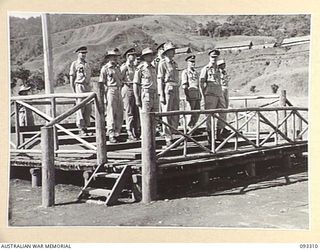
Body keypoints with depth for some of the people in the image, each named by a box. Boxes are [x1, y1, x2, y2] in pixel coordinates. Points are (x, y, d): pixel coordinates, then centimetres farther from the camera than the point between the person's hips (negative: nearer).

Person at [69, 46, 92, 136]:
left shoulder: (87, 64, 17)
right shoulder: (74, 64, -1)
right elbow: (71, 79, -4)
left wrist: (90, 89, 16)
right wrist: (74, 92, -11)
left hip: (88, 87, 6)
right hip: (79, 87, -6)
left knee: (88, 109, 5)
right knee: (80, 109, -6)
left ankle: (86, 127, 13)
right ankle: (81, 129, -3)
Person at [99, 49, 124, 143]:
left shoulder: (117, 68, 19)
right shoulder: (105, 68, -2)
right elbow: (102, 83, -6)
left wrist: (120, 92, 17)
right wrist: (104, 97, -13)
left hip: (118, 92, 7)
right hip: (110, 91, -7)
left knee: (120, 115, 7)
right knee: (111, 114, -5)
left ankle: (117, 134, 18)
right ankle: (111, 135, 0)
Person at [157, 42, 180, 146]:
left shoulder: (174, 63, 19)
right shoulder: (162, 63, -3)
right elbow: (159, 80, -8)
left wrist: (178, 95, 20)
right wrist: (161, 95, -15)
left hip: (175, 90, 7)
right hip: (167, 89, -7)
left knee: (176, 115, 7)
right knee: (166, 114, -4)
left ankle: (170, 134, 18)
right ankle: (168, 139, -1)